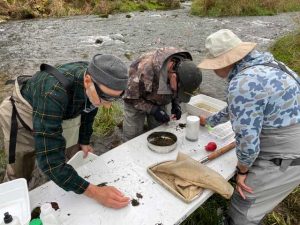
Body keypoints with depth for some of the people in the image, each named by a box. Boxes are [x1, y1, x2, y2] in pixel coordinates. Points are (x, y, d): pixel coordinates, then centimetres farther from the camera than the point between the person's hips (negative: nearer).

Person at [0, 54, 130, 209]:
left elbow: (88, 109, -1)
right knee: (19, 176, 5)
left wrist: (84, 141, 8)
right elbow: (49, 159, -43)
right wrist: (95, 193, -43)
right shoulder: (53, 92, -44)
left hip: (61, 113, 5)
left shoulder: (99, 80, -23)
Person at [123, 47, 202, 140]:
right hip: (136, 100, -4)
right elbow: (130, 97, -25)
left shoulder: (183, 66, -22)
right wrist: (153, 110, -31)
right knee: (133, 137, 0)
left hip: (159, 101, 4)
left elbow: (178, 91, 0)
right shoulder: (146, 69, -40)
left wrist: (176, 104, -16)